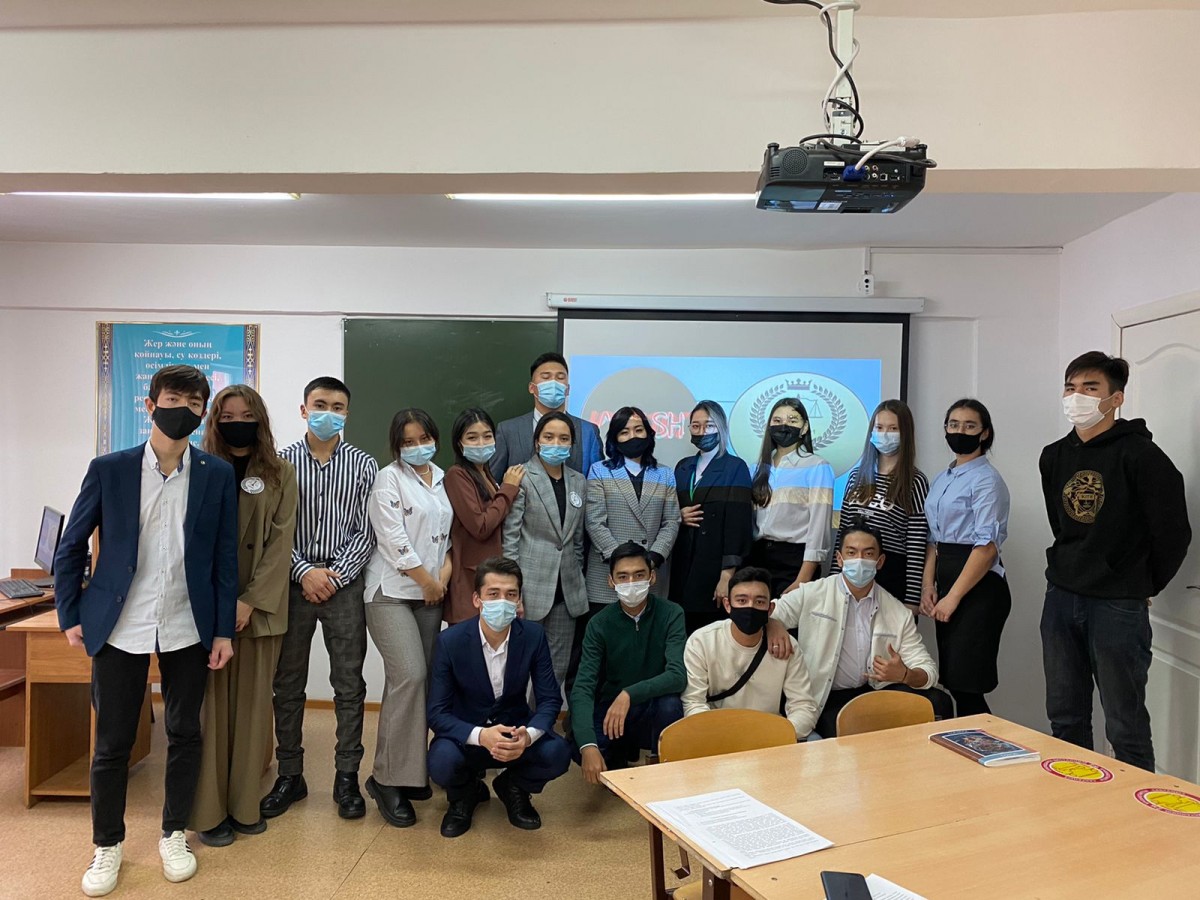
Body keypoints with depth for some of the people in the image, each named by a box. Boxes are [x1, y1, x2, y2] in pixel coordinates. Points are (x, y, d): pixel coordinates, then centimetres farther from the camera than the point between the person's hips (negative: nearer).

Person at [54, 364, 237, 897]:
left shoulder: (217, 475, -1)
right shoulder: (108, 470, -2)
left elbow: (225, 557, 0)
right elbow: (71, 548, 5)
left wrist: (224, 630, -1)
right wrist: (71, 616, 1)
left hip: (188, 628, 1)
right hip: (119, 627, 0)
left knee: (184, 734, 10)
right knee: (112, 741, 9)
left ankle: (174, 833, 30)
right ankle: (107, 844, 29)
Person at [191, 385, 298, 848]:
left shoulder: (280, 474, 5)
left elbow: (281, 541, -1)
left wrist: (251, 601, -11)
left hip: (260, 606, 1)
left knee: (252, 703, 6)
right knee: (210, 702, 2)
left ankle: (245, 804, 17)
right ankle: (208, 810, 12)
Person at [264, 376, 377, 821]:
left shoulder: (363, 464, 3)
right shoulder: (281, 461, 3)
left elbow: (366, 531, 0)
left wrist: (337, 575, -10)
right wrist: (305, 572, -11)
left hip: (344, 584, 0)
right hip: (293, 582, 1)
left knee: (349, 684, 4)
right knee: (288, 684, 8)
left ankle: (347, 777, 16)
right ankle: (290, 775, 22)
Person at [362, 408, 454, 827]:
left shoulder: (443, 480, 14)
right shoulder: (388, 479, -4)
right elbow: (394, 538, -12)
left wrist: (445, 572, -2)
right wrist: (427, 580, -7)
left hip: (431, 594, 6)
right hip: (392, 592, -6)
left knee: (418, 681, 5)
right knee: (409, 676, -16)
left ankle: (411, 770, 17)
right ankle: (388, 778, -4)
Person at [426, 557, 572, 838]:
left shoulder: (533, 635, -12)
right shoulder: (450, 641, -18)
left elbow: (550, 699, -9)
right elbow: (437, 713, -17)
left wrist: (528, 735, -32)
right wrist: (480, 736, -36)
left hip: (515, 732, 2)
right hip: (466, 736, -1)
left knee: (558, 753, -27)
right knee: (442, 762, -34)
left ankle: (513, 787, 9)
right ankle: (464, 794, 6)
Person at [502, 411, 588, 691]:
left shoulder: (579, 482, 11)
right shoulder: (522, 478, -6)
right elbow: (509, 536, -7)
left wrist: (578, 576, 13)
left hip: (567, 589, 5)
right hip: (532, 587, -5)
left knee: (559, 666, 10)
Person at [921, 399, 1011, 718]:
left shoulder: (986, 480, -9)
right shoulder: (941, 480, 14)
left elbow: (987, 547, -16)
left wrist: (953, 596, -17)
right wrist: (928, 584, 2)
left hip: (979, 587, -8)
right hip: (947, 579, 8)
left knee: (965, 685, -7)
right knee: (949, 681, 10)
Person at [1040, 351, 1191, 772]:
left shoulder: (1139, 454, -12)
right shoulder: (1054, 457, 7)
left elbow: (1174, 533, -9)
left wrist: (1143, 587, 2)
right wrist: (1071, 571, 15)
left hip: (1117, 607, -6)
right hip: (1060, 599, 6)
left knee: (1125, 728, 3)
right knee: (1065, 720, 15)